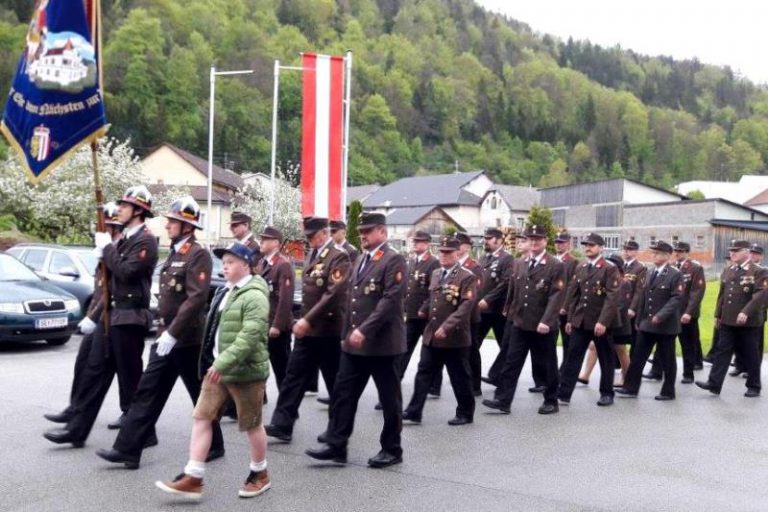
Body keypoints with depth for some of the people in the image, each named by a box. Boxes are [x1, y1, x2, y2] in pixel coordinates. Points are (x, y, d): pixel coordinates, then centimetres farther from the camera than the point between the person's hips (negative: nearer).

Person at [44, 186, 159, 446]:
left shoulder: (145, 240, -12)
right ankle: (77, 429, 14)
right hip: (110, 314, 9)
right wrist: (103, 254, -1)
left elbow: (126, 272, -23)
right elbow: (111, 272, 18)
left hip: (130, 317, -9)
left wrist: (108, 247, -12)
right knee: (94, 371, 9)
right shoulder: (123, 238, 17)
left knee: (130, 377, -1)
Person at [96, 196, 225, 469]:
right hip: (166, 338, 9)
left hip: (187, 339, -8)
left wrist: (173, 333, -27)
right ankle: (128, 449, 7)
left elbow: (196, 298, -24)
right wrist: (163, 332, 17)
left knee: (201, 395, 6)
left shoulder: (198, 254, -15)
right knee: (147, 392, 5)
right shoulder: (174, 253, 14)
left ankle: (214, 445, 22)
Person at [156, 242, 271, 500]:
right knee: (202, 418, 3)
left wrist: (223, 363, -31)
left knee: (251, 424, 5)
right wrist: (215, 363, 19)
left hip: (245, 371, -9)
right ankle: (193, 478, 7)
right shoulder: (224, 292, 12)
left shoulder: (254, 296, -17)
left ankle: (260, 475, 24)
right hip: (217, 368, 9)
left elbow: (249, 337, -27)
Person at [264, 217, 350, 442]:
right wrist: (303, 319, 13)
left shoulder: (338, 257, -13)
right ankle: (282, 424, 6)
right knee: (294, 376, 3)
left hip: (328, 331, -7)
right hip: (307, 330, 8)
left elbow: (333, 294, -22)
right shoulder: (312, 257, 13)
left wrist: (308, 320, -23)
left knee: (335, 382, 6)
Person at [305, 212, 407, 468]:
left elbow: (391, 300, -21)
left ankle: (392, 450, 17)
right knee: (342, 393, 7)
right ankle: (336, 445, 14)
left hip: (382, 342, -8)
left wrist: (365, 330, -25)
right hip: (354, 343, 8)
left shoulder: (394, 260, -11)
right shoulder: (361, 259, 16)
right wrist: (348, 332, 17)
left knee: (389, 398, 5)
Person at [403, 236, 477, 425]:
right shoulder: (435, 274, 12)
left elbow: (465, 307, -21)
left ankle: (465, 413, 20)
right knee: (423, 373, 7)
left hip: (455, 338, -6)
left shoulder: (467, 277, -11)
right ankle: (414, 412, 11)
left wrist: (447, 326, -28)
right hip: (431, 335, 7)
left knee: (460, 378, 5)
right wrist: (424, 310, 17)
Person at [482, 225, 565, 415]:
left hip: (543, 327, -5)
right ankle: (503, 400, 3)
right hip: (519, 323, 5)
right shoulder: (519, 264, 11)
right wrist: (509, 315, 13)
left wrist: (546, 321, -24)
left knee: (547, 365, 8)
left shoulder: (556, 266, -7)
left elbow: (556, 296, -15)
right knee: (511, 363, 2)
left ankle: (551, 401, 21)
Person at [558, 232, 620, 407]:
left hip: (601, 322, -5)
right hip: (580, 321, 5)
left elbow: (612, 297, -16)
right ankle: (563, 393, 3)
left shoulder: (609, 268, -8)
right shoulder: (580, 268, 12)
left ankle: (607, 394, 20)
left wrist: (603, 321, -23)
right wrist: (570, 319, 10)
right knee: (572, 357, 2)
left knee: (605, 360, 7)